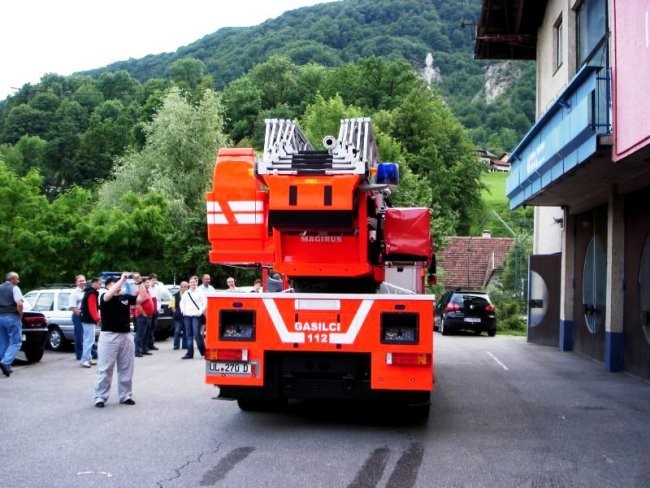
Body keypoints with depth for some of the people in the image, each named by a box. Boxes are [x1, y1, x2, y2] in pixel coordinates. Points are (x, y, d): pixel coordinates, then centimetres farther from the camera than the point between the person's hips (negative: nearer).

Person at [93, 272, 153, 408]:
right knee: (105, 369, -2)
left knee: (126, 368, 10)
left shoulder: (126, 297, 9)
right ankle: (100, 397, 2)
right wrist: (122, 278, -23)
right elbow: (110, 295, -28)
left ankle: (125, 396, 19)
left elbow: (144, 298, 5)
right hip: (109, 336, -5)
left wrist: (139, 282, -4)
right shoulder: (104, 297, -5)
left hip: (126, 336, 5)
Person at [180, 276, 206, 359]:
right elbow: (182, 302, 23)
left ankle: (203, 351, 4)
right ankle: (190, 353, 8)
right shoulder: (186, 293, 14)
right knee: (188, 335, 4)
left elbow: (205, 303, -4)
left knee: (197, 334, -11)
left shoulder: (200, 292, 1)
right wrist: (183, 310, 8)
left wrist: (200, 312, -11)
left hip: (196, 315, -5)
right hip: (187, 315, 5)